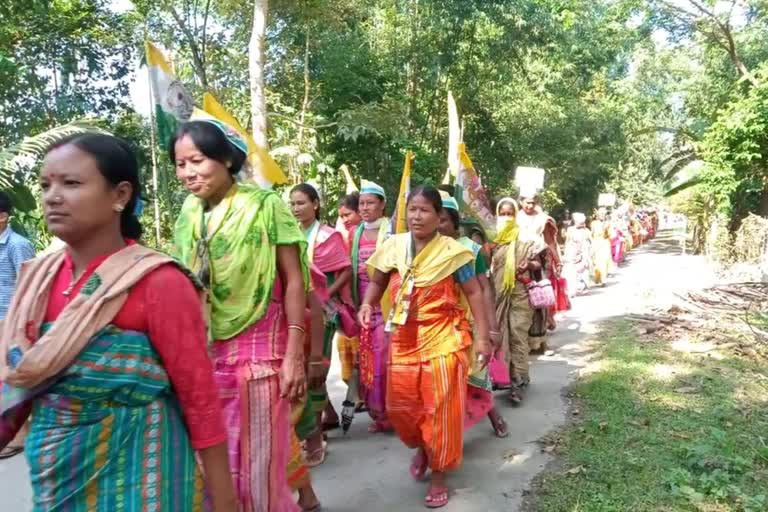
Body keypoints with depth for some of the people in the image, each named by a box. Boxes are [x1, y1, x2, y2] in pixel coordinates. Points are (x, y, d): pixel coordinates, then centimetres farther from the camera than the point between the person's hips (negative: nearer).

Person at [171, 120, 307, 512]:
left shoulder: (264, 206, -9)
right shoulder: (189, 216, 7)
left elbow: (294, 281, -9)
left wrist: (293, 354, -14)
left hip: (258, 350, -5)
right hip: (204, 353, 5)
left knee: (258, 464, 5)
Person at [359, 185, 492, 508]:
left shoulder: (451, 252, -9)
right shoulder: (393, 247, 1)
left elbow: (474, 293, -5)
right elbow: (376, 283, 12)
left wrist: (482, 337, -11)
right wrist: (367, 304, -10)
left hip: (442, 339, -4)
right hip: (404, 340, 4)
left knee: (440, 407, 2)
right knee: (401, 405, 10)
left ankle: (439, 475, 21)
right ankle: (421, 447, 42)